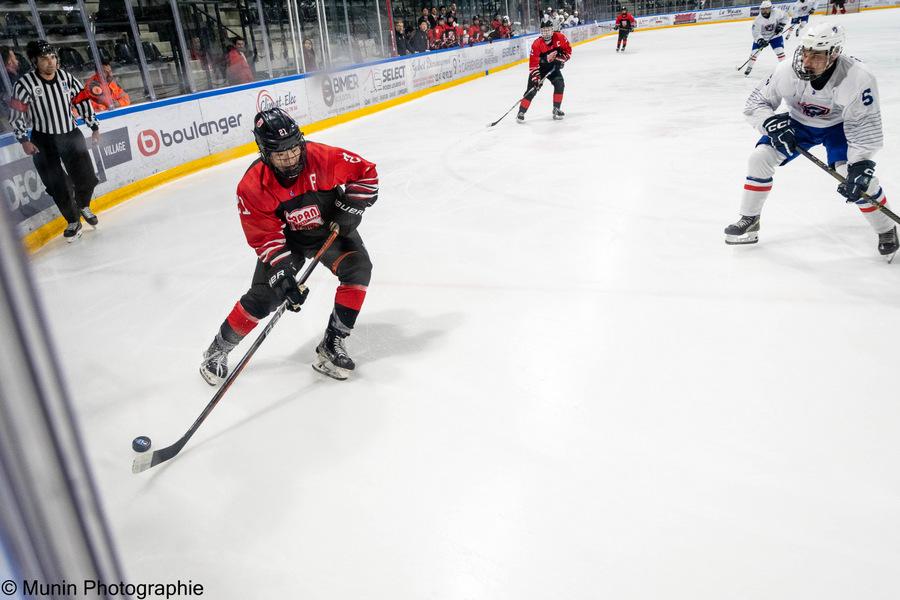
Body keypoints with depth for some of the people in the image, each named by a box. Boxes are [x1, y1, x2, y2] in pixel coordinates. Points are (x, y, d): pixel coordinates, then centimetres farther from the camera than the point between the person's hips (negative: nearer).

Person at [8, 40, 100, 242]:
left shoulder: (66, 77, -3)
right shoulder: (25, 83, -12)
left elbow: (83, 101, 8)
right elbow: (16, 113, -8)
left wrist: (94, 127, 8)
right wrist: (24, 140, -12)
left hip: (71, 135, 3)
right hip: (43, 141, -3)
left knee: (87, 178, 1)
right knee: (57, 185, -2)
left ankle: (83, 206, 32)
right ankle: (73, 222, 15)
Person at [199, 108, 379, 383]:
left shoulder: (323, 157, -27)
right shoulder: (252, 186, -26)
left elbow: (366, 172, -12)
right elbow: (264, 237, -21)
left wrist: (350, 206, -22)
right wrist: (283, 275, -30)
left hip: (330, 229, 2)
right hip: (286, 238, -1)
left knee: (358, 268, -22)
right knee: (264, 296, -11)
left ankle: (331, 345, -11)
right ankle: (218, 349, 15)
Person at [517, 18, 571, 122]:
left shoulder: (560, 38, -16)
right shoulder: (537, 44, -26)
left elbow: (568, 50, -2)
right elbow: (533, 63, -25)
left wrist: (561, 58, -19)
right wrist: (535, 77, -31)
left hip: (553, 67, 3)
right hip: (540, 67, -3)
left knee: (560, 84, -13)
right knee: (532, 89, -12)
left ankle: (556, 109, 2)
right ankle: (521, 113, -6)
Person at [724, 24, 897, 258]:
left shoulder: (859, 78, -33)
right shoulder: (788, 71, -28)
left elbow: (865, 127, -29)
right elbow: (756, 102, -16)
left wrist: (860, 167, -39)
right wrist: (773, 124, -35)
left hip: (839, 125, -3)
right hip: (798, 122, 3)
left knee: (856, 173, -23)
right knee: (759, 157, -14)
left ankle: (886, 230, 2)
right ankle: (749, 220, 4)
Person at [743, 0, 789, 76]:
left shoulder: (777, 12, -22)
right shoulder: (758, 19, -26)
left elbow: (784, 17, -3)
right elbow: (755, 33, -26)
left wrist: (781, 25, -16)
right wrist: (761, 40, -38)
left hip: (775, 35, 1)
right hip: (761, 37, 0)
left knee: (780, 50, -11)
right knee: (754, 52, -3)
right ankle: (749, 67, 17)